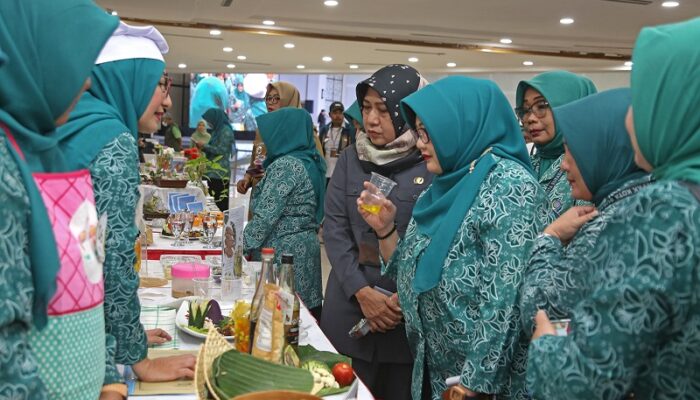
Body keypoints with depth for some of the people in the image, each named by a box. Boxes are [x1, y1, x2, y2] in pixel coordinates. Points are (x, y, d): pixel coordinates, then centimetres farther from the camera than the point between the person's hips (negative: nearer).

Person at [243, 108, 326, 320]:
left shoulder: (285, 166, -15)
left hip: (285, 254, -9)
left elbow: (265, 217, -19)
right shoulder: (311, 162, 12)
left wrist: (239, 246, -11)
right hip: (306, 246, 9)